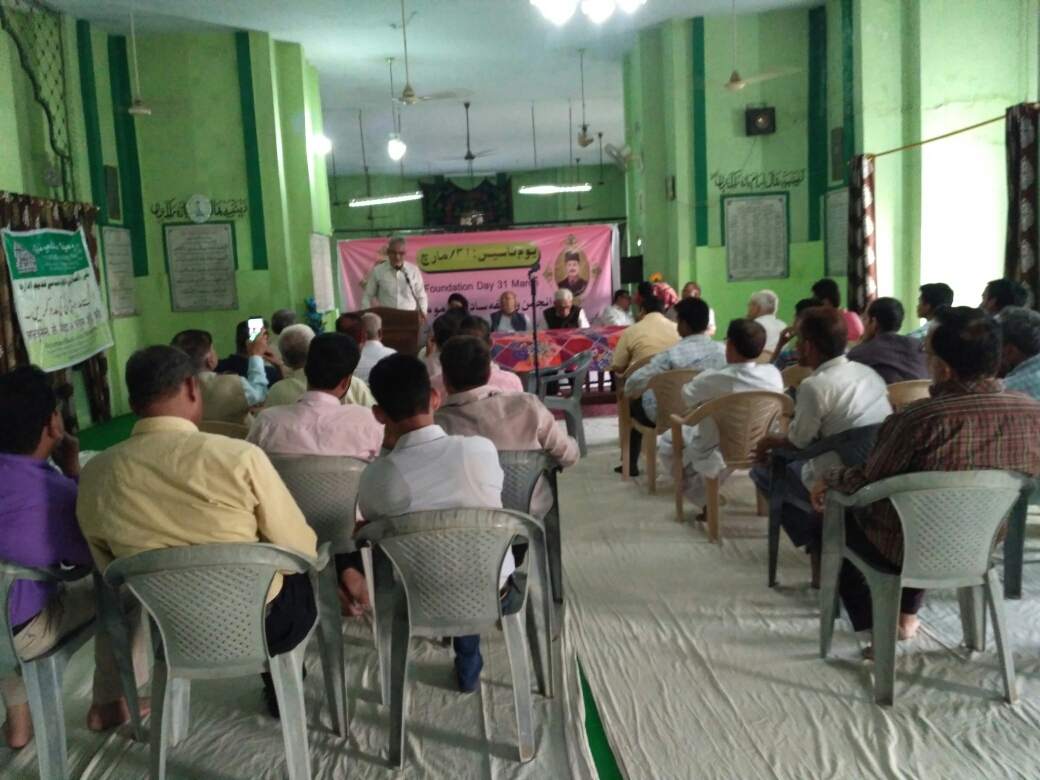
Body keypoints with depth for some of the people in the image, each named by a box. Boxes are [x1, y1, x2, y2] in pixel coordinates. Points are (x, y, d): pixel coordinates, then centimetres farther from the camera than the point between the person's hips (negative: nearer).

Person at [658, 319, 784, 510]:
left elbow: (687, 396, -7)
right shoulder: (773, 374, -16)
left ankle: (704, 497, 20)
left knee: (668, 440, 21)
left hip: (717, 456, -4)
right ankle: (709, 493, 36)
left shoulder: (713, 379, -28)